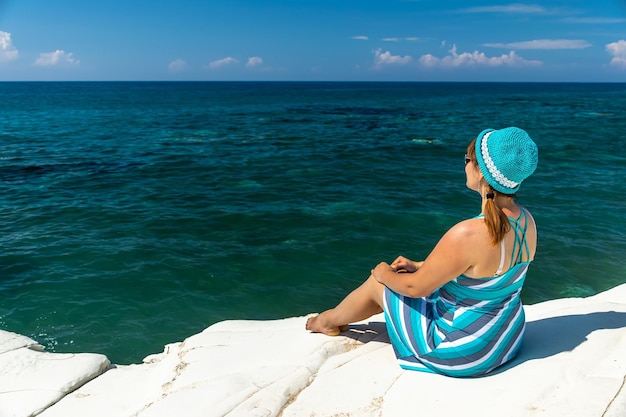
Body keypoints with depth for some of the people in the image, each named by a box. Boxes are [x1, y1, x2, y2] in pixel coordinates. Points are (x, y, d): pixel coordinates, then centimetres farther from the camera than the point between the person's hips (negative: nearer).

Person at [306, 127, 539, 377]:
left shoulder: (468, 234, -34)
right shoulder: (526, 220, -7)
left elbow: (415, 287, -21)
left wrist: (385, 275, 1)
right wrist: (419, 266, 10)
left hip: (461, 354, -7)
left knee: (377, 283, 13)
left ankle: (329, 320, 43)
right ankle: (338, 319, 47)